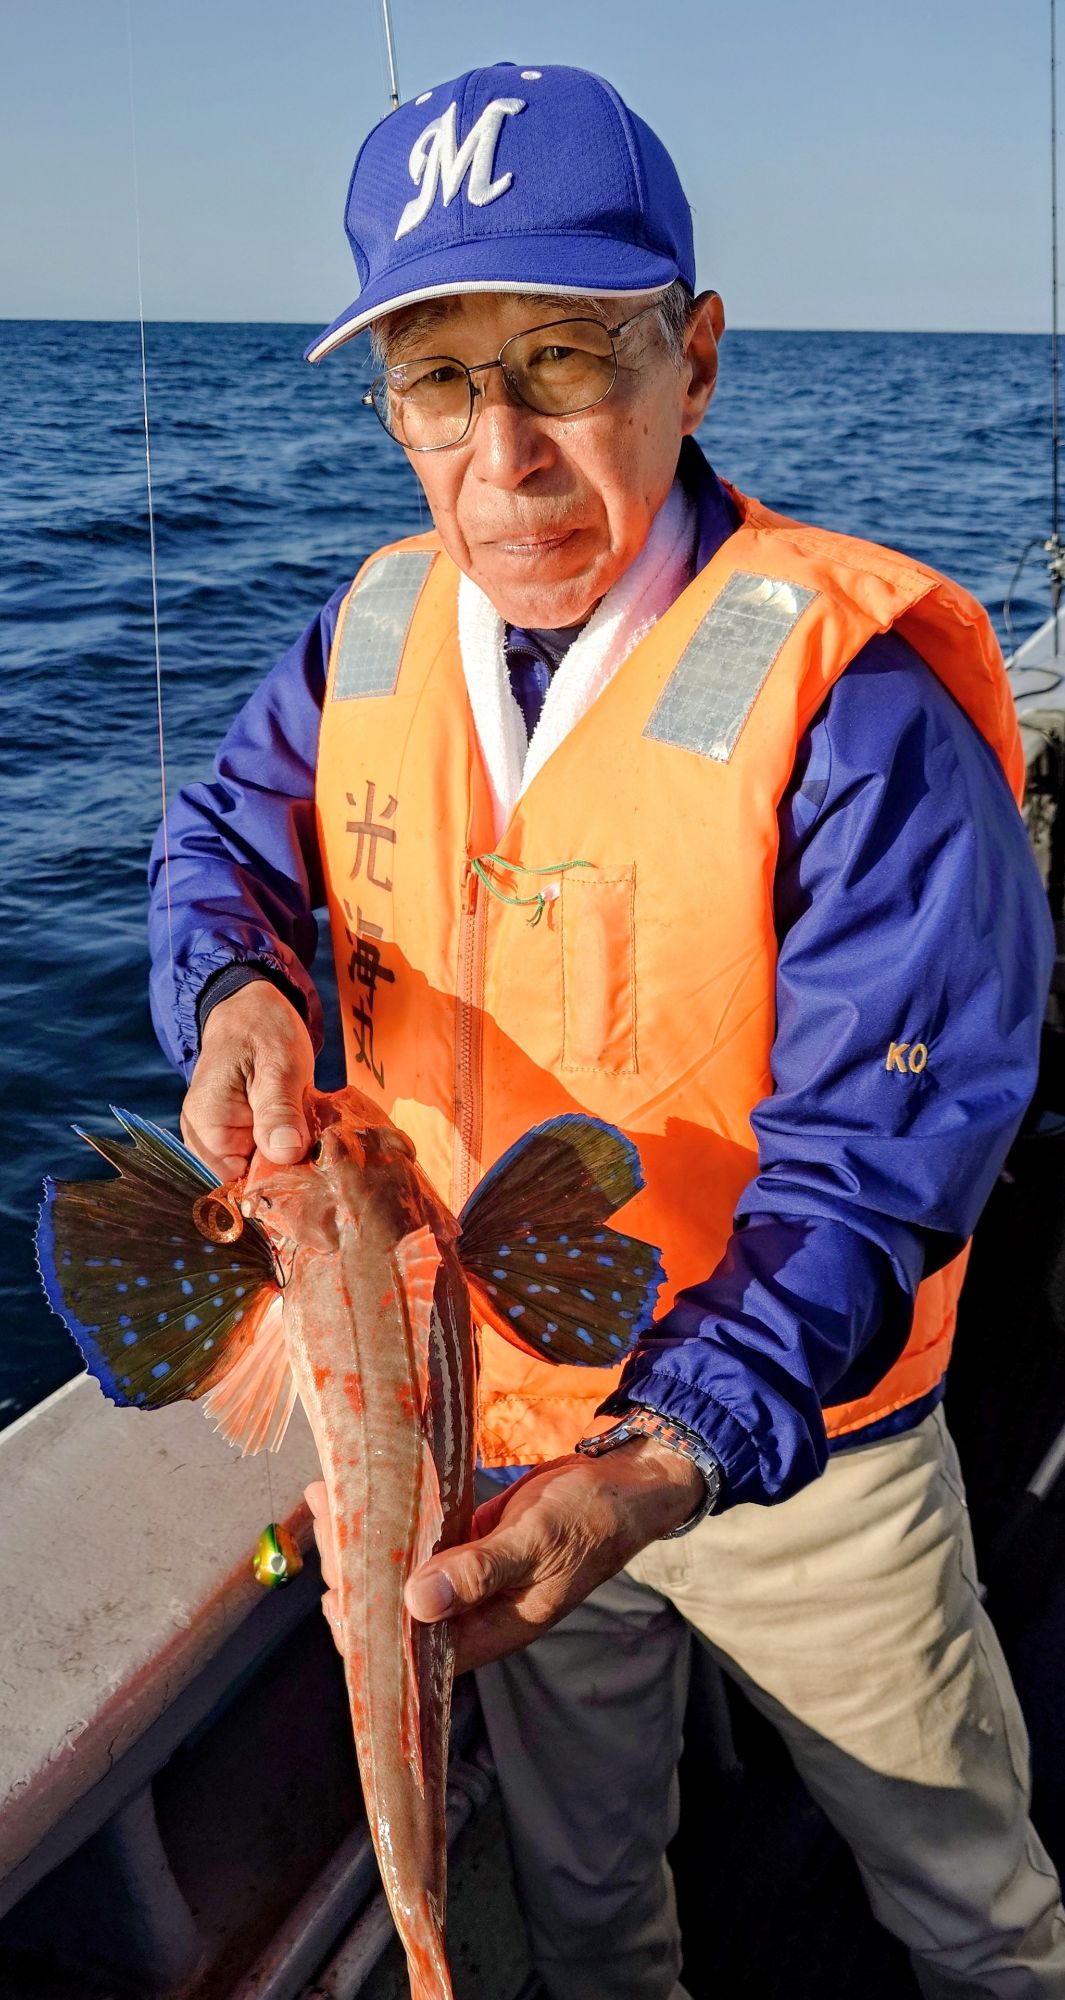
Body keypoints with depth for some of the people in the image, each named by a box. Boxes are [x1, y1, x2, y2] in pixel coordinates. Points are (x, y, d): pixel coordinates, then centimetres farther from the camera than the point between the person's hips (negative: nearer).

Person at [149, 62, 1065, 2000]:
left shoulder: (851, 689, -27)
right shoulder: (379, 625, -7)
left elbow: (873, 1157, -29)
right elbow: (232, 836, 6)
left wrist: (669, 1464, -42)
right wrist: (240, 989, -19)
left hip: (790, 1446, -4)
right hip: (480, 1434, 5)